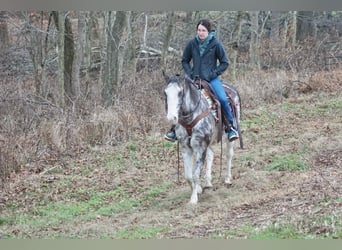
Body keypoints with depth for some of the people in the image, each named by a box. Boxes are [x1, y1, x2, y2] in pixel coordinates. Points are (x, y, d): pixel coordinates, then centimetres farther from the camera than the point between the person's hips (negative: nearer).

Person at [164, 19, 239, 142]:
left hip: (211, 79, -3)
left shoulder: (215, 44, -6)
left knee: (223, 99, -23)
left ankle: (231, 127, -6)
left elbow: (225, 62, 1)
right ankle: (175, 128, 8)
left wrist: (214, 73, -9)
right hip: (195, 79, 3)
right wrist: (190, 74, -2)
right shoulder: (192, 43, 1)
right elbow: (184, 61, 14)